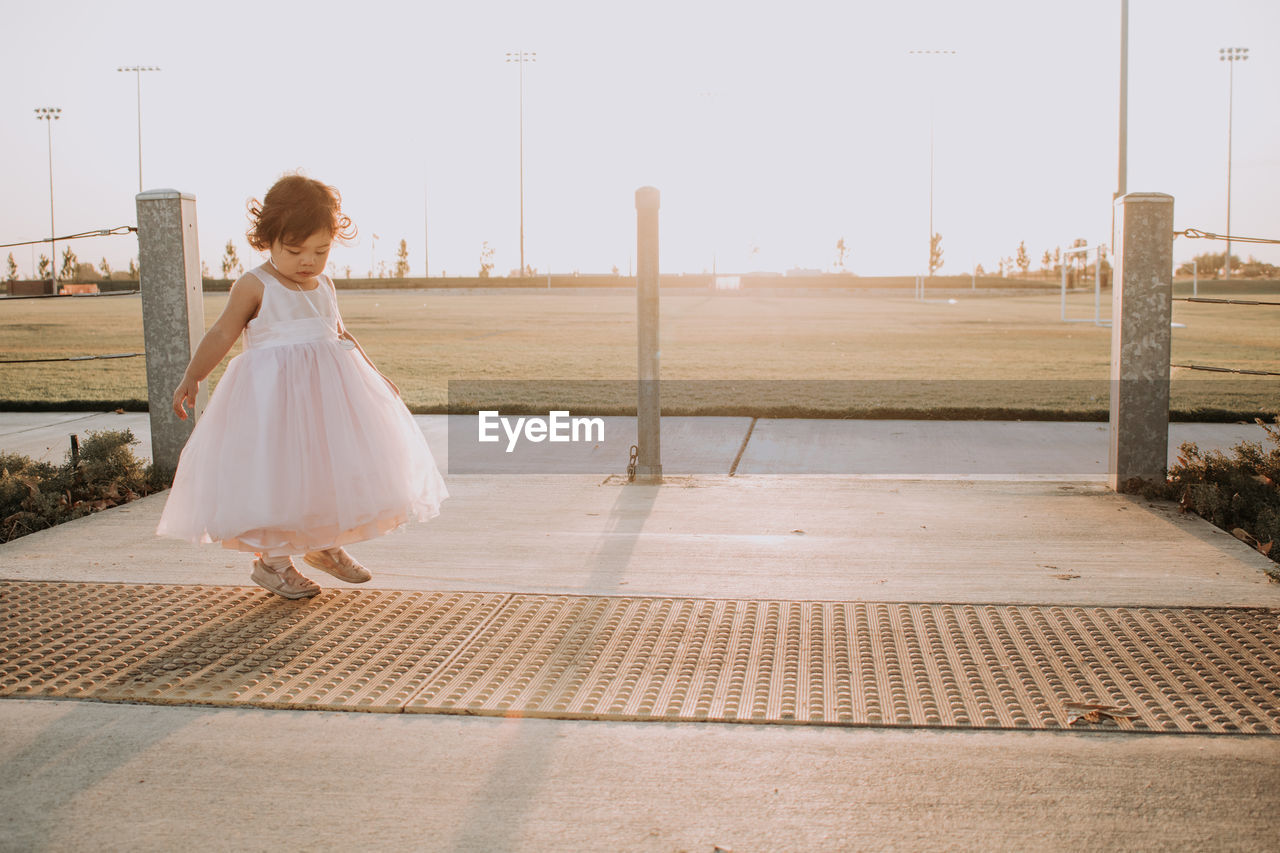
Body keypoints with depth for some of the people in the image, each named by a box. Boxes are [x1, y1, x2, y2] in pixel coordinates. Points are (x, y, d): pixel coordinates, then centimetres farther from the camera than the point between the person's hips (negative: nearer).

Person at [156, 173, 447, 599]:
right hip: (272, 390, -6)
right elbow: (222, 334, -5)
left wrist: (375, 373, 23)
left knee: (335, 466, 9)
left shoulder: (324, 285, 11)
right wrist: (191, 378, -10)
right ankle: (271, 560, 12)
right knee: (275, 470, -4)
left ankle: (324, 544, 29)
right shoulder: (254, 286, -6)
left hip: (329, 386, 6)